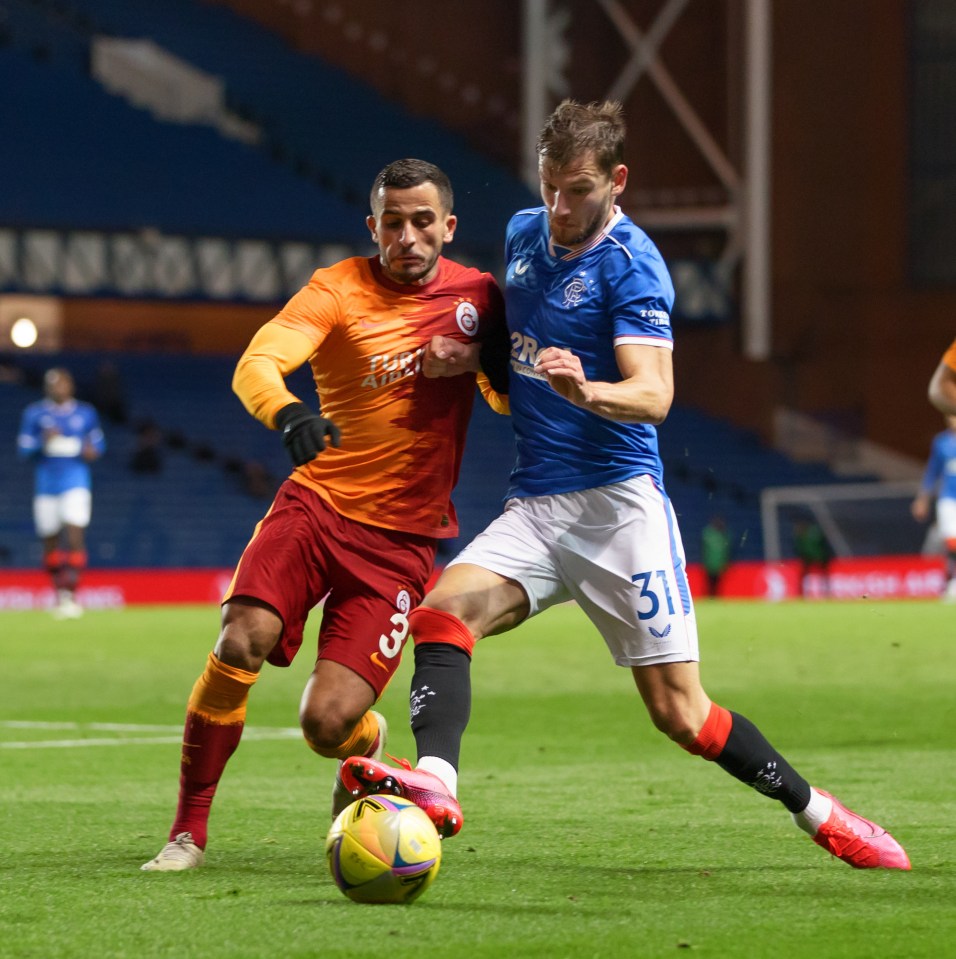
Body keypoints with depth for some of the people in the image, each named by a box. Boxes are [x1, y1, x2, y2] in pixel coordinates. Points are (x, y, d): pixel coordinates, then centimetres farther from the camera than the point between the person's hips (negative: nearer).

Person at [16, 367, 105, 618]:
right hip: (46, 484, 1)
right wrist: (43, 442, -17)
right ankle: (59, 593, 24)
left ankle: (70, 593, -17)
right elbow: (24, 449, 1)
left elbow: (99, 443, 16)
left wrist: (93, 451, -6)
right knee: (50, 542, 7)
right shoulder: (34, 414, 3)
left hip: (76, 484, -1)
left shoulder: (86, 414, 6)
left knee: (75, 537, -16)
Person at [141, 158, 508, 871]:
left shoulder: (478, 296, 3)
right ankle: (189, 831, -6)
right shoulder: (341, 289, -5)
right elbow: (256, 364, -20)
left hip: (401, 538, 0)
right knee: (240, 645, -24)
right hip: (316, 504, 0)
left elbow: (511, 397, 17)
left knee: (326, 721, -12)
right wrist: (288, 414, -42)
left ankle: (367, 745, 28)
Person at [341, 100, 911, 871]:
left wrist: (584, 390, -41)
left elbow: (654, 395, -22)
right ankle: (435, 783, -38)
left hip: (616, 502, -6)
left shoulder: (630, 265, -10)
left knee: (679, 712, -6)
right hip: (534, 505, 6)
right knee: (442, 612, -22)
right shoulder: (524, 234, 12)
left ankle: (818, 813, 12)